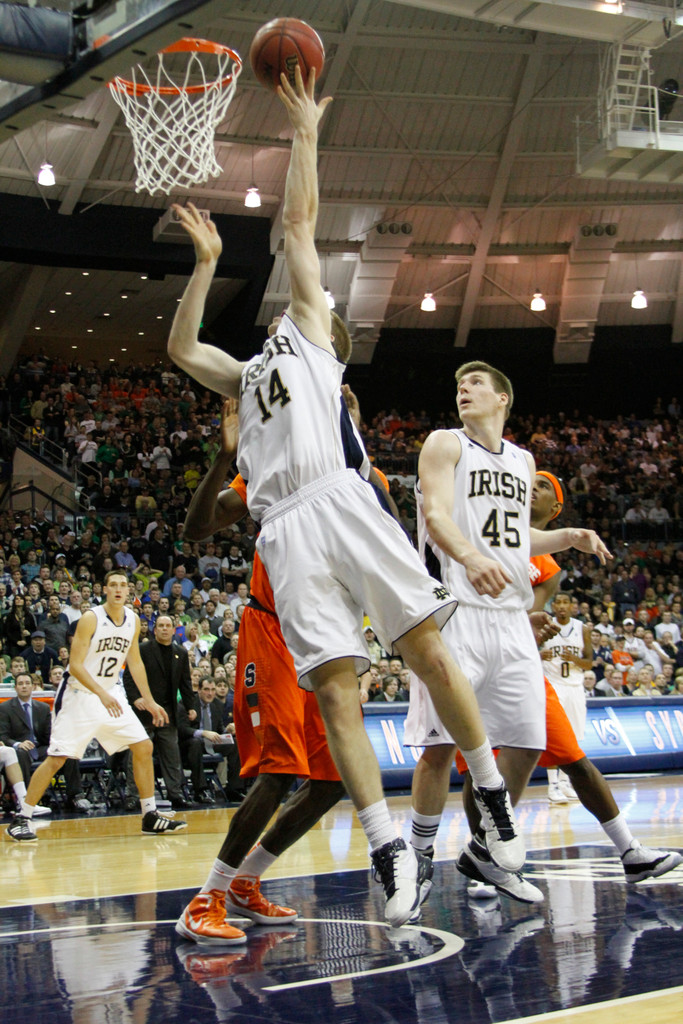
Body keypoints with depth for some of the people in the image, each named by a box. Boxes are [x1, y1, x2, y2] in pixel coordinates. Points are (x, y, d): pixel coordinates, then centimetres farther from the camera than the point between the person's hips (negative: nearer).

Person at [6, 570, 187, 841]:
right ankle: (22, 819, 1)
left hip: (111, 693, 6)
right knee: (56, 758, -9)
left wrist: (149, 701, 11)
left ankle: (150, 816, 8)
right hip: (79, 694, -6)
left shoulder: (133, 620, 2)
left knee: (143, 747, -1)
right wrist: (101, 694, -32)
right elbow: (75, 665, -21)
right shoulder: (91, 618, -18)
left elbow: (135, 662, 14)